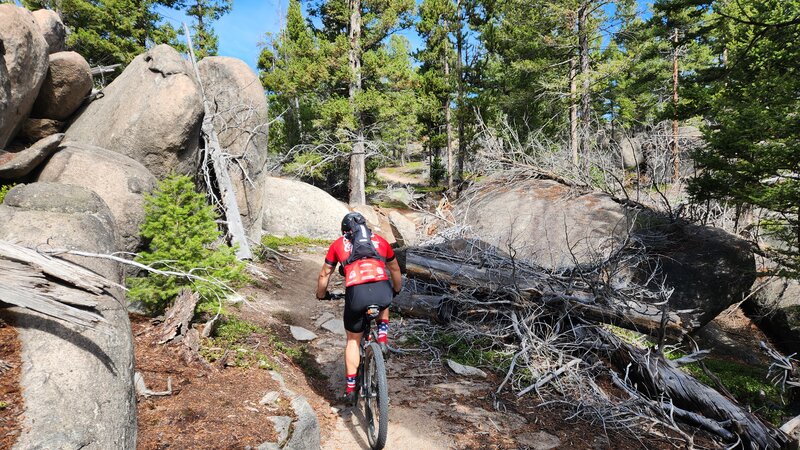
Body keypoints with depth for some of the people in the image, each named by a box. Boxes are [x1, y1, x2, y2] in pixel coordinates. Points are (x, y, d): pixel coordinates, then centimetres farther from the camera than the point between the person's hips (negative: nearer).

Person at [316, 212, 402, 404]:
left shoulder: (338, 244, 22)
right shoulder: (379, 240, 25)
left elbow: (324, 275, 30)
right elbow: (395, 269, 38)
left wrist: (321, 295, 48)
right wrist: (397, 290, 54)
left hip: (356, 293, -1)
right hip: (382, 291, 1)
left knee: (353, 340, 20)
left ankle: (350, 389, 21)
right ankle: (382, 334, 19)